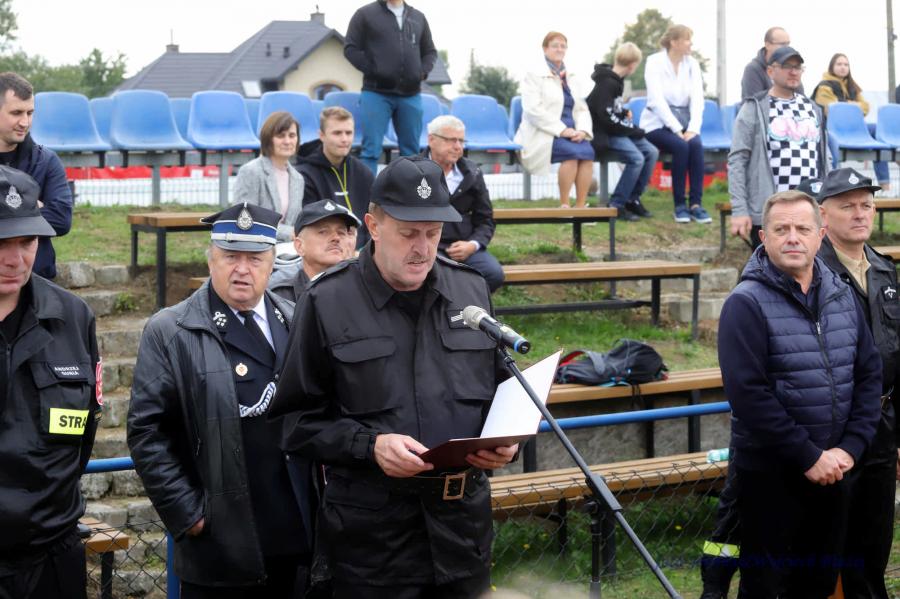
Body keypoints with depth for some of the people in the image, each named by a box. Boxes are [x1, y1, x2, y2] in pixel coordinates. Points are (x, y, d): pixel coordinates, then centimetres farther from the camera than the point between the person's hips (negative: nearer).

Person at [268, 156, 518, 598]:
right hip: (372, 530, -4)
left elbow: (501, 392, 19)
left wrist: (506, 442, -1)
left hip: (464, 522, 4)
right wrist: (370, 445, -17)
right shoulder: (328, 302, -4)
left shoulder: (472, 291, 9)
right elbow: (299, 419, -3)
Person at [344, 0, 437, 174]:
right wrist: (373, 71, -10)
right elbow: (351, 48, 0)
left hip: (411, 95, 4)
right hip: (376, 93, -4)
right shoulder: (365, 14, 4)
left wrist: (422, 72, 4)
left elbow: (430, 51, 23)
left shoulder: (418, 18, 16)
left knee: (411, 151, 6)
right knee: (371, 149, -8)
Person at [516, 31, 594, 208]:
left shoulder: (571, 77, 21)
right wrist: (561, 130, -19)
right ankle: (564, 206, -21)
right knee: (572, 152, -32)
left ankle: (580, 206, -23)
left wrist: (582, 130, -6)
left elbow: (582, 109, 16)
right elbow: (533, 109, -12)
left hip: (569, 132, 5)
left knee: (587, 151, -26)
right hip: (543, 134, -5)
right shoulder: (534, 75, 1)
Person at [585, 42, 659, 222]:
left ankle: (633, 199, 6)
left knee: (652, 152, -2)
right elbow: (607, 118, -22)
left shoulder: (617, 80, 11)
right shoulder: (606, 83, -18)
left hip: (618, 130, 9)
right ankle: (616, 205, -14)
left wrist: (624, 111, 8)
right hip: (604, 133, -9)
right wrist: (634, 130, -15)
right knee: (636, 158, -25)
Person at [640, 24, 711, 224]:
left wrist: (692, 129, -18)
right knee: (681, 146, -31)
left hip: (683, 122, 4)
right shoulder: (655, 62, -6)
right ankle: (679, 205, -22)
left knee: (696, 144, -28)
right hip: (658, 123, -4)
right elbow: (657, 100, -15)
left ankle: (696, 204, -28)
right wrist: (677, 130, -23)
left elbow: (697, 99, -2)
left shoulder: (692, 64, 7)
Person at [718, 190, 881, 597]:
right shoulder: (747, 303, -12)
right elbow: (748, 393, -20)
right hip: (770, 473, -5)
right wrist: (809, 457, -19)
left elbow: (869, 375, 8)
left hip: (832, 469, 6)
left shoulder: (843, 297, 7)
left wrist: (850, 447, -5)